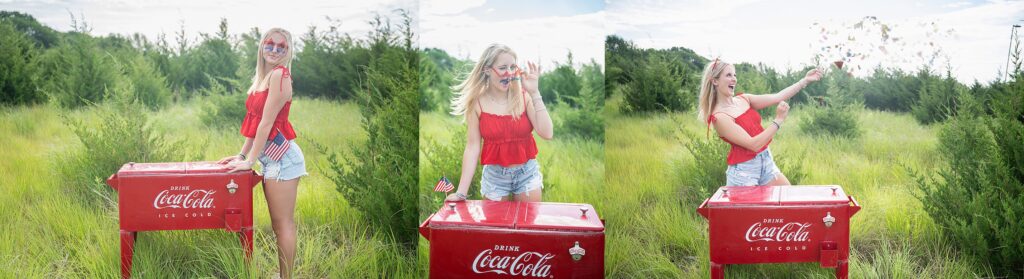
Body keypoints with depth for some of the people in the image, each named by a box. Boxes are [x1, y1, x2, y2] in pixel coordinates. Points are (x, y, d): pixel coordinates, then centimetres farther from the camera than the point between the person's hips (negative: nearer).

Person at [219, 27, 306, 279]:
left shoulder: (280, 74, -12)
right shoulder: (262, 77, 15)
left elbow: (267, 122, -15)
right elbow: (254, 121, 18)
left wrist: (249, 161, -13)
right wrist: (242, 155, 16)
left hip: (281, 156, -9)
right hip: (270, 157, 9)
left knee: (283, 224, -4)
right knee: (279, 223, 13)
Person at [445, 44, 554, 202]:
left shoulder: (524, 96, -6)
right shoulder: (477, 102, -8)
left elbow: (547, 134, -15)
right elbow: (472, 147, -8)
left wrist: (534, 93, -18)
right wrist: (461, 192, -13)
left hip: (527, 173, 1)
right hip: (494, 176, -1)